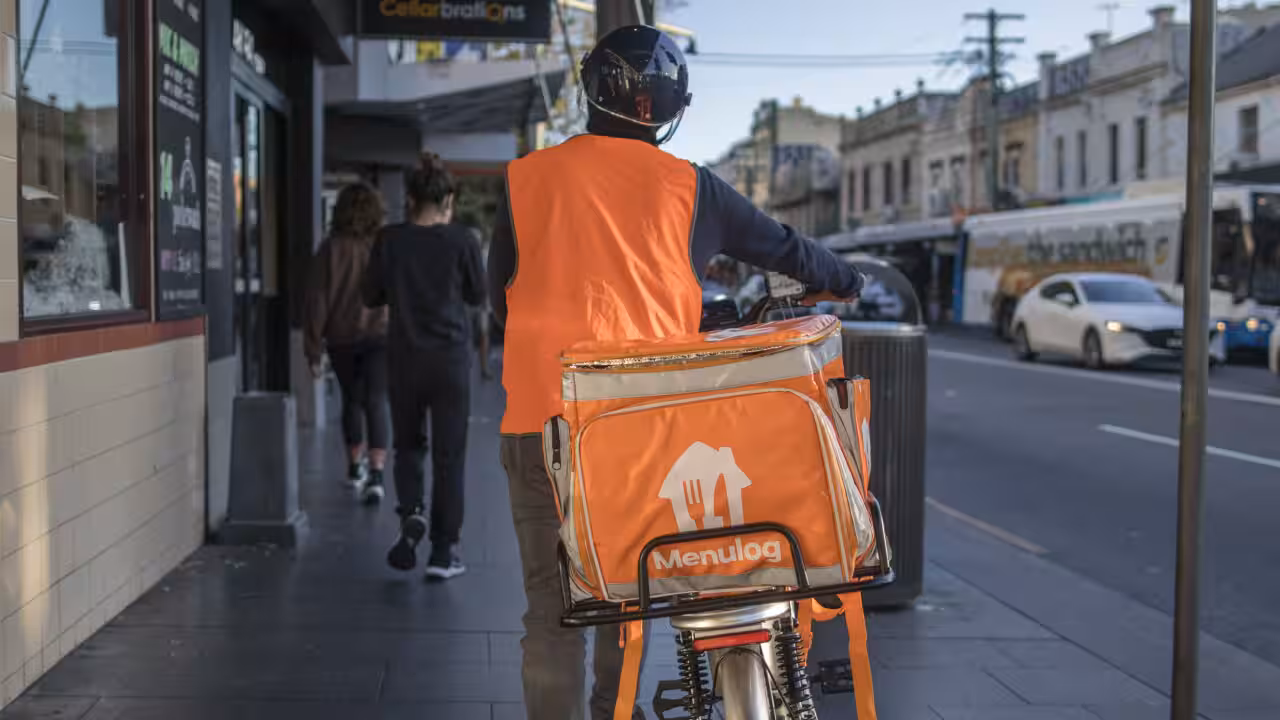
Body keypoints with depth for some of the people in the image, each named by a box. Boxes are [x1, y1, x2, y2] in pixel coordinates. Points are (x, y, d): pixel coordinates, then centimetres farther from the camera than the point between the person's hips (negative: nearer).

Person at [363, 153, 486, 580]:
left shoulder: (390, 240, -4)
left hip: (405, 356, 1)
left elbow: (371, 296, 4)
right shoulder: (459, 240, -8)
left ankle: (411, 513, -6)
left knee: (407, 442, 20)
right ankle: (443, 552, 7)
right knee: (449, 453, 6)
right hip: (451, 356, -1)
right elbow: (478, 295, 4)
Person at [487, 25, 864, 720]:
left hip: (541, 409, -1)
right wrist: (844, 280, 34)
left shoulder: (526, 178, 3)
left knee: (552, 604, 4)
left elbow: (500, 294, 12)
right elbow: (781, 246, 15)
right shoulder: (686, 185, 2)